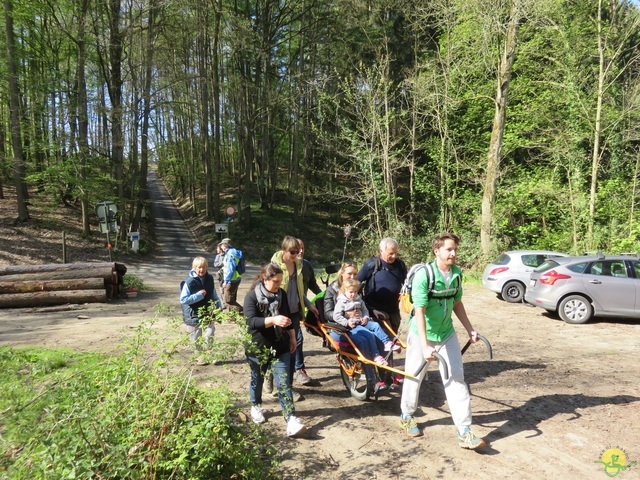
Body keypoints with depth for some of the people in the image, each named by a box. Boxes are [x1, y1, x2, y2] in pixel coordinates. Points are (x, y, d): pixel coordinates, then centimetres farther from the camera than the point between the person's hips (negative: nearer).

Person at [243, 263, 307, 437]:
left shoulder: (282, 294, 1)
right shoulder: (252, 296, -16)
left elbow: (288, 316, 13)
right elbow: (251, 322, -27)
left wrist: (292, 337, 14)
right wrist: (273, 320, -41)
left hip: (280, 346, 3)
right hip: (258, 347, -3)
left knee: (284, 383, -4)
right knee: (257, 379, 17)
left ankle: (291, 420, -6)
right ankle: (256, 407, 43)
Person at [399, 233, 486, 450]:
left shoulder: (457, 273, -4)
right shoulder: (423, 275, -23)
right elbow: (419, 312, -26)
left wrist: (470, 329, 10)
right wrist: (424, 346, -31)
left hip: (447, 334, 5)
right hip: (422, 335, -4)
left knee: (456, 378, 1)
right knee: (414, 377, 11)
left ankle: (464, 433, 8)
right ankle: (407, 415, 36)